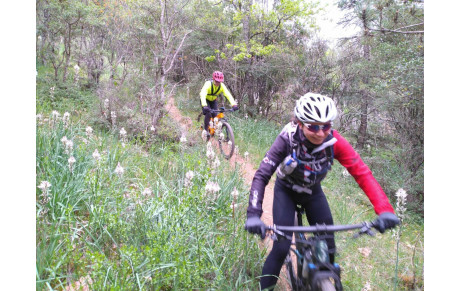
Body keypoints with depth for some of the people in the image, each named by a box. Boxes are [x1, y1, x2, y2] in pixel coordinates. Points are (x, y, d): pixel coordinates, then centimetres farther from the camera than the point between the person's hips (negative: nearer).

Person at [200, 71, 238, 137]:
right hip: (206, 100, -3)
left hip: (213, 100, 4)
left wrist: (234, 104, -49)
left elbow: (228, 95, -33)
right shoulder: (208, 84, -34)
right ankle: (206, 129, -7)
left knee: (215, 115, -9)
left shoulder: (222, 86, -24)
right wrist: (204, 106, -63)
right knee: (208, 114, -24)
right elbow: (203, 95, -47)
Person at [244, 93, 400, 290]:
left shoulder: (334, 142, -28)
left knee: (328, 248, -2)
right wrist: (253, 215, -47)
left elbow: (363, 174, -31)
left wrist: (384, 210, -45)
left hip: (313, 192, 2)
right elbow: (261, 176, -34)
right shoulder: (287, 139, -32)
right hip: (286, 191, -2)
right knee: (281, 248, -13)